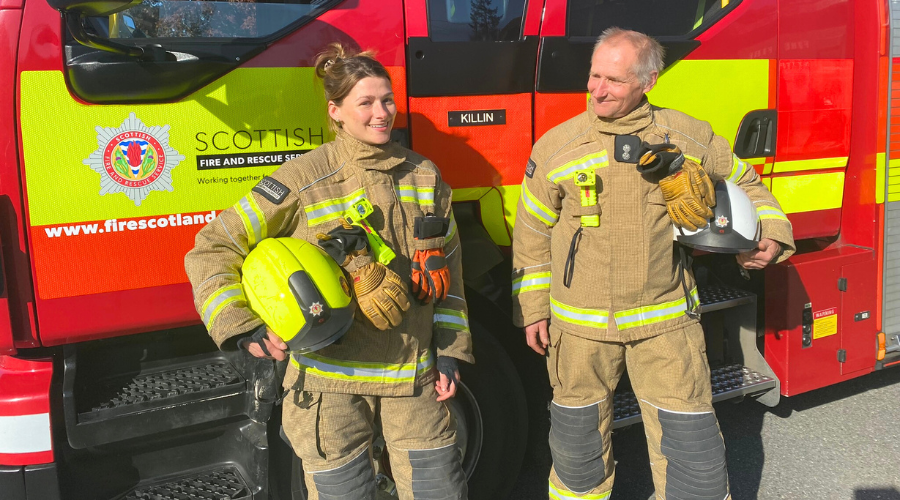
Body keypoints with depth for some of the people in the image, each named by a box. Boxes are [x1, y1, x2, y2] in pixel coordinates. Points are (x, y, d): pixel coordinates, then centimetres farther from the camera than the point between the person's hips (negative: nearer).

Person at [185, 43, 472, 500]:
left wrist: (449, 353, 6)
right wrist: (244, 330, -20)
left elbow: (447, 269, 10)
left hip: (414, 376, 4)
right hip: (331, 383, -3)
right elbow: (212, 252, -8)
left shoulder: (425, 176, 4)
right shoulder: (304, 181, -10)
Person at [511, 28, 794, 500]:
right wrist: (532, 309, 4)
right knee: (577, 437, 14)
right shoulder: (554, 147, -3)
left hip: (665, 320, 0)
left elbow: (744, 183, 16)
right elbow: (531, 235, 5)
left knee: (691, 440, 4)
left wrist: (769, 232, 1)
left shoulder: (687, 135, -1)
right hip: (580, 325, 0)